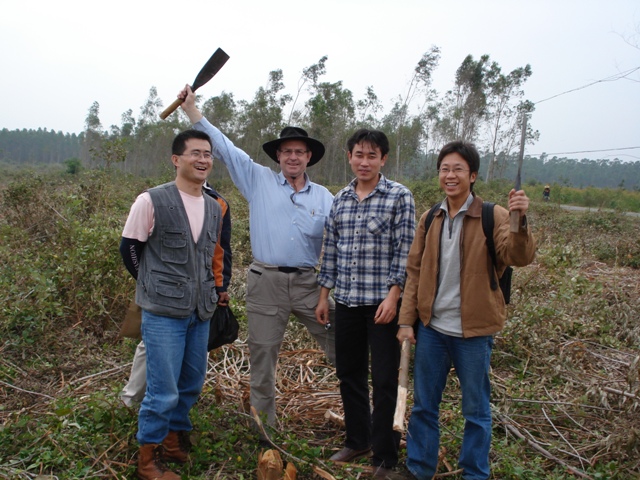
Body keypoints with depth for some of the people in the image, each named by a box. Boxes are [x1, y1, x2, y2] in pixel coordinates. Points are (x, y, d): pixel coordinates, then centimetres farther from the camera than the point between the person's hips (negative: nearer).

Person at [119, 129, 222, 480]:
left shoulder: (214, 208, 8)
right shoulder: (151, 201, -9)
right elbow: (129, 249, -1)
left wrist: (207, 291, 14)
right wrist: (157, 287, 8)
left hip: (201, 313, 6)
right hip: (163, 314, -6)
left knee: (191, 385, 15)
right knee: (163, 392, -2)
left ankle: (176, 441, 37)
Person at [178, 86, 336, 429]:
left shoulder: (324, 198, 7)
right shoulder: (259, 181, 5)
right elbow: (223, 147, 5)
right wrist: (193, 110, 3)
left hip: (309, 283, 1)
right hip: (266, 282, 0)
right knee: (262, 357, 9)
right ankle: (263, 424, 27)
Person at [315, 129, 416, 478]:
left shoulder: (399, 197, -5)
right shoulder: (339, 200, 9)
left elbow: (404, 250, -9)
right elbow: (331, 251, 13)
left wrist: (393, 296, -15)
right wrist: (324, 295, 11)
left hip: (383, 302, -5)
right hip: (346, 302, 5)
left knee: (384, 380, 4)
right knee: (348, 375, 15)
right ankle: (357, 440, 34)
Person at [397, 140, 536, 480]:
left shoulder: (493, 217, -7)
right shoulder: (430, 219, 6)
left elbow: (519, 257, -21)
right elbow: (414, 272, 8)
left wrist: (520, 222, -38)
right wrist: (406, 320, 4)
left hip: (473, 331, -4)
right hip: (431, 327, 4)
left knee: (476, 410, 11)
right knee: (423, 405, 15)